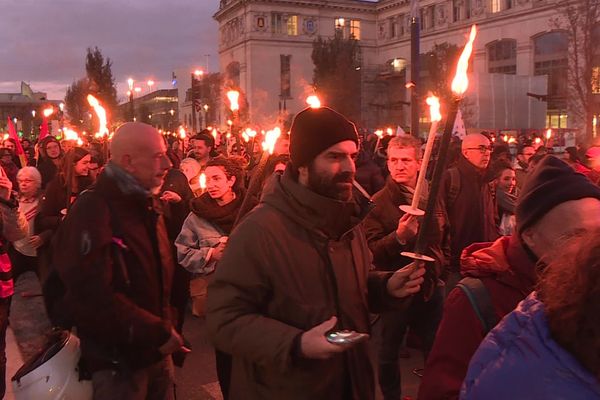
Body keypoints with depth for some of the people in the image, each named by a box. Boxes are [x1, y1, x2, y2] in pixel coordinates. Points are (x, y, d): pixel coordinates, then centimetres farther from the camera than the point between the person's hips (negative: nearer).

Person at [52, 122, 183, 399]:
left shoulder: (147, 205, 9)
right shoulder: (91, 212, -20)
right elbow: (92, 297, -27)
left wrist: (166, 327, 6)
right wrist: (158, 333, -22)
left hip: (157, 350, 8)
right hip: (118, 360, -8)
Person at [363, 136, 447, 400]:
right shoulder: (379, 202, -11)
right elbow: (371, 251, -17)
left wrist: (440, 265, 9)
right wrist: (399, 237, -31)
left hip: (430, 285, 4)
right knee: (389, 352, 12)